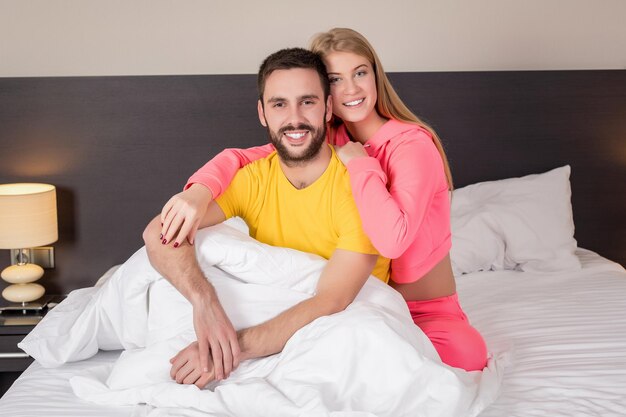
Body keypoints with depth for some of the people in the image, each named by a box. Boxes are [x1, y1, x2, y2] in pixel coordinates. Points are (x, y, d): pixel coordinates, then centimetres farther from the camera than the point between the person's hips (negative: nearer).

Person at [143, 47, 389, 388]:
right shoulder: (251, 181, -6)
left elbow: (331, 303, -27)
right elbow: (159, 232, -21)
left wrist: (237, 348, -38)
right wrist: (203, 299, -41)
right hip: (271, 327, 2)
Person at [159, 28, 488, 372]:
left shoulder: (413, 144, -15)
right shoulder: (331, 140, 3)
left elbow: (392, 240, -31)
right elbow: (242, 157, -8)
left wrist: (360, 163, -21)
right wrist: (200, 189, -29)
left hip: (429, 313, -3)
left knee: (467, 353, -33)